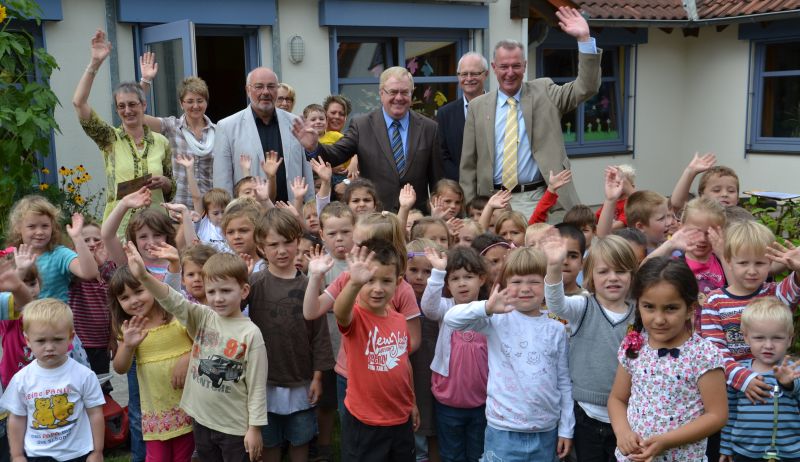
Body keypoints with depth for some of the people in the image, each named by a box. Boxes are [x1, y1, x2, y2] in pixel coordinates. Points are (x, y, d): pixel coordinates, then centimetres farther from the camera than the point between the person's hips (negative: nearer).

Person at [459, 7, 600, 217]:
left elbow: (586, 87, -5)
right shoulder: (478, 106, 7)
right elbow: (469, 164, 9)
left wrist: (584, 38, -14)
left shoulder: (543, 92, 7)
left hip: (538, 199, -1)